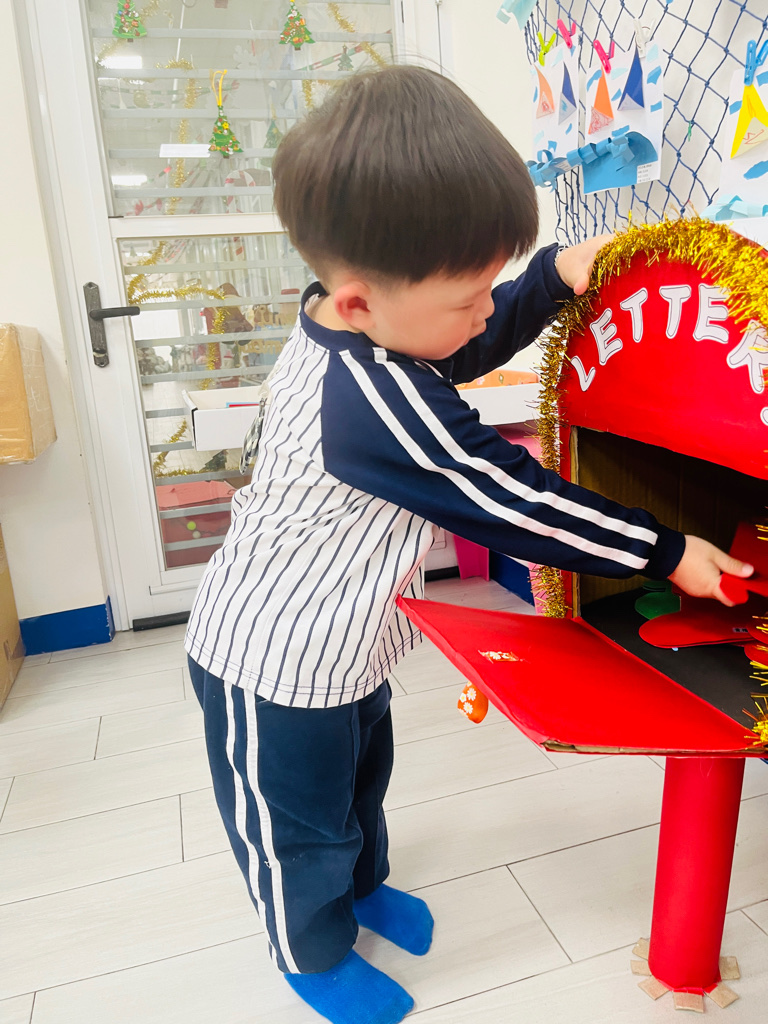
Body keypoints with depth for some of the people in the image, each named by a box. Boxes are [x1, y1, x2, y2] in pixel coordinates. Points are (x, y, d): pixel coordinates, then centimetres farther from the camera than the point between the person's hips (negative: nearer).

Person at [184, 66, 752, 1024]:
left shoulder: (343, 323, -8)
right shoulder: (378, 404, -37)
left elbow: (468, 350, 9)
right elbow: (514, 504, -30)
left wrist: (557, 273, -2)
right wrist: (665, 554, -18)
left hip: (336, 638, 9)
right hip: (279, 667, -9)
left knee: (361, 776, 30)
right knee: (299, 821, 19)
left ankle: (361, 884, 59)